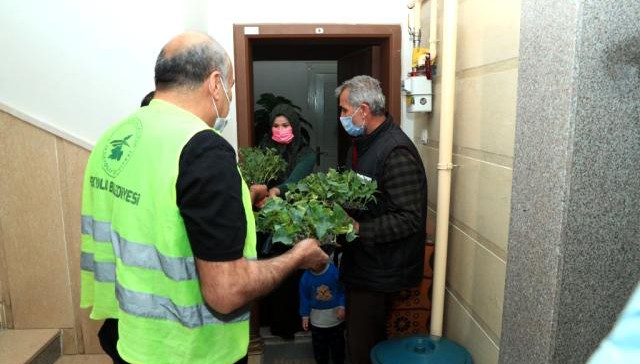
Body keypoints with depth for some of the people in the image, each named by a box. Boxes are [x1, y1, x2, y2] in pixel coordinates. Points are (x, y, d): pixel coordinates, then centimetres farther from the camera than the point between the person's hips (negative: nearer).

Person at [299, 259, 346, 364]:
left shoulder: (335, 271, -19)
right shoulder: (306, 277, -12)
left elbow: (344, 291, -10)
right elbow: (304, 297, -1)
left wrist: (342, 307, -17)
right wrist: (305, 316, -1)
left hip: (335, 316, -1)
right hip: (317, 319, 1)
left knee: (337, 344, 17)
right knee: (319, 347, 13)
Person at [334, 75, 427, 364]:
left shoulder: (396, 152, -22)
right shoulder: (361, 143, 10)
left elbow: (409, 219, -25)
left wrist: (359, 229, -25)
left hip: (379, 272, -9)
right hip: (359, 263, 9)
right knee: (359, 337, 22)